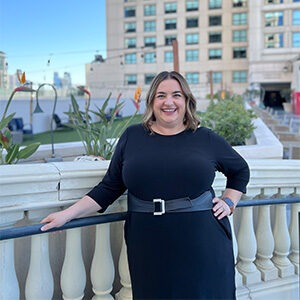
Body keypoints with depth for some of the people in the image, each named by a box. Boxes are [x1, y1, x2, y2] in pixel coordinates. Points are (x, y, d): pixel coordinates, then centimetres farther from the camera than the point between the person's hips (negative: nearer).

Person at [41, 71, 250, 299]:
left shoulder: (206, 138, 5)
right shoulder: (132, 136, 6)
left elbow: (240, 170, 21)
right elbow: (109, 187, 7)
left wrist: (229, 202, 8)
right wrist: (69, 214, 1)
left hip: (203, 247, 0)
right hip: (150, 252, 0)